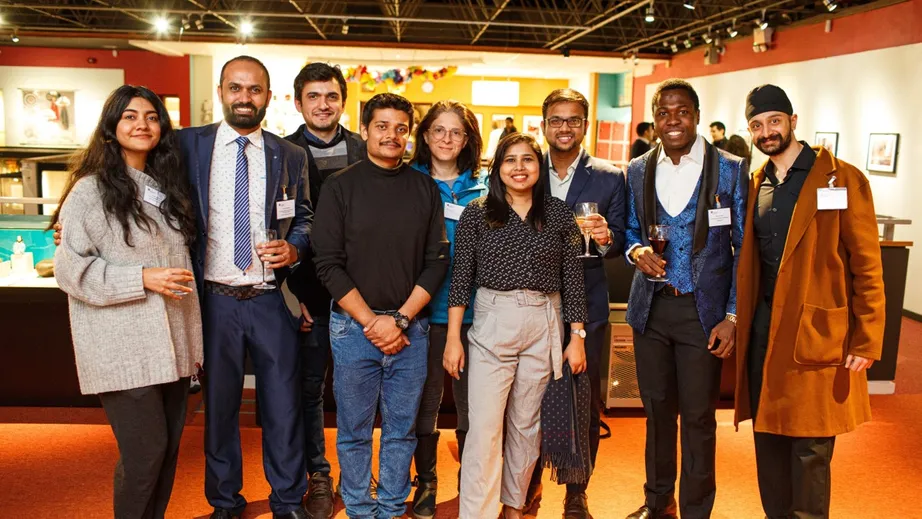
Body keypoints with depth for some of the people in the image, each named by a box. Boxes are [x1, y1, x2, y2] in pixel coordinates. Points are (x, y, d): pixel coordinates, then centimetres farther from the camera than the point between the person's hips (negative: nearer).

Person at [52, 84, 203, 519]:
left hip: (171, 343, 6)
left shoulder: (166, 188, 14)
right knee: (145, 451, -4)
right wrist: (143, 278, -19)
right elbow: (72, 268, -11)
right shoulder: (91, 191, -7)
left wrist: (192, 336, 18)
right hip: (124, 348, -6)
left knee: (169, 447, 12)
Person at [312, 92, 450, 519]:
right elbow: (328, 263, -6)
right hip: (353, 327, -1)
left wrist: (400, 319, -8)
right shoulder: (340, 186, -1)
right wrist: (370, 321, -11)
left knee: (402, 429, 12)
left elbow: (437, 260, 2)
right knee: (354, 431, 9)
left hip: (410, 328, 2)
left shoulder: (425, 188, 5)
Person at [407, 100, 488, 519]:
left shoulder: (481, 188, 6)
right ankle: (426, 481, 27)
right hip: (423, 308, -1)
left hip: (471, 309, 1)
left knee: (470, 399, 9)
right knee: (425, 400, 9)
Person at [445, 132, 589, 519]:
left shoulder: (559, 213, 4)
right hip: (491, 326, -2)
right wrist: (453, 338, -3)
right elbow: (461, 278, 0)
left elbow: (572, 278, 5)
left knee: (526, 426, 12)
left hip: (544, 327, 2)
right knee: (484, 428, -6)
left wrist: (577, 338, 2)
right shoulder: (476, 213, 0)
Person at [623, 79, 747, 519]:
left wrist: (733, 316, -9)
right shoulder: (638, 171, 6)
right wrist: (637, 251, -9)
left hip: (703, 310, -3)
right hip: (651, 306, 4)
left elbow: (743, 249, -3)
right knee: (657, 408, 15)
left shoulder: (731, 170, -5)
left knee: (698, 416, 5)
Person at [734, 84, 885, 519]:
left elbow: (867, 267, -8)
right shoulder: (757, 184, 11)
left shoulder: (841, 179, -7)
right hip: (762, 330, 6)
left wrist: (866, 342, -11)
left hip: (816, 334, -5)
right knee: (768, 439, 14)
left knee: (809, 449, 3)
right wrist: (740, 322, 9)